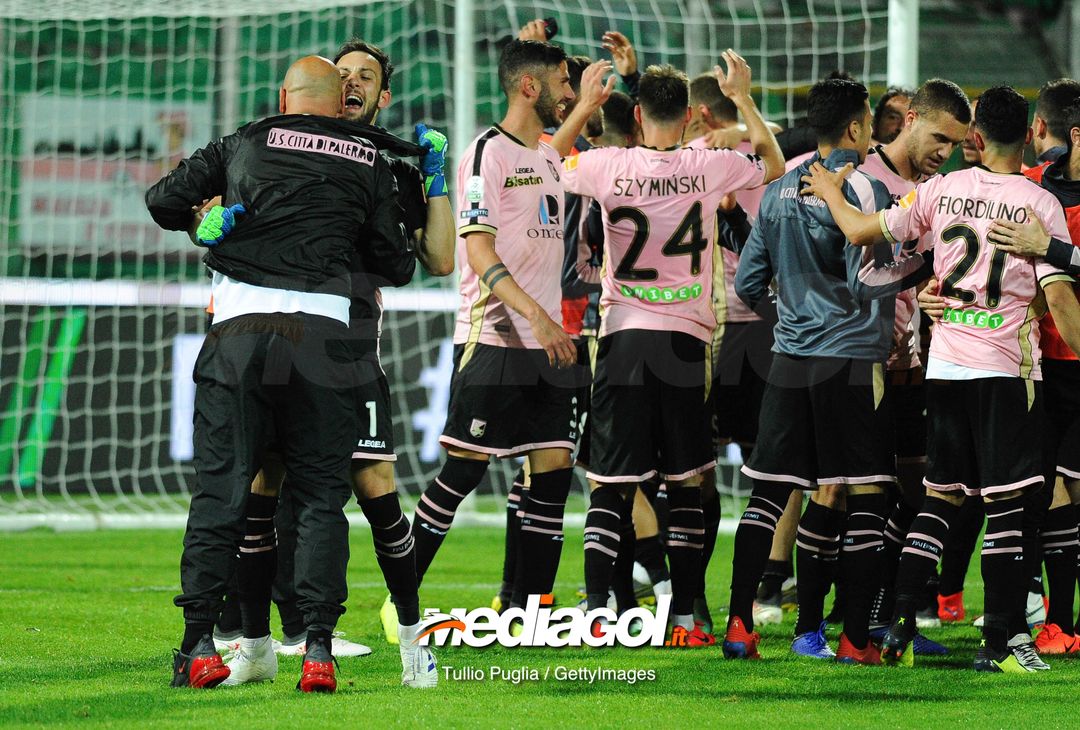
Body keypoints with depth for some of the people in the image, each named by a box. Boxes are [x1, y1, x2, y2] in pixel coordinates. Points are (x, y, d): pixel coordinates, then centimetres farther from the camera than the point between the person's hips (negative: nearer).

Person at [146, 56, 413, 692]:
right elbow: (396, 267, 12)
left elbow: (164, 201, 11)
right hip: (321, 334, 0)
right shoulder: (369, 162, 12)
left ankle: (198, 645, 2)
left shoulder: (246, 144, 12)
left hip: (240, 328, 0)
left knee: (221, 489, 5)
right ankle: (318, 647, -6)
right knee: (320, 494, 5)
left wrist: (197, 220, 33)